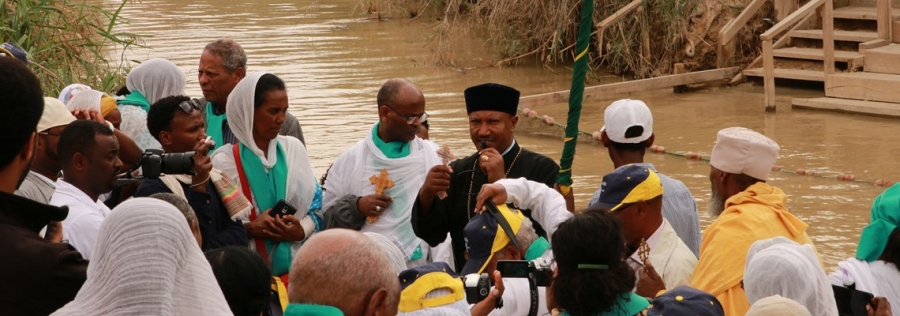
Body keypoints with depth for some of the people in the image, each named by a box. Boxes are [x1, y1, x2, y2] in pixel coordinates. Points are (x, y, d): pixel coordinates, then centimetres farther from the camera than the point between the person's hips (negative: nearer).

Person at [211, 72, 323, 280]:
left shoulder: (294, 149, 7)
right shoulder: (224, 161, -4)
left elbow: (317, 205, 9)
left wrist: (302, 231, -10)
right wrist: (249, 228, -21)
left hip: (296, 265, 3)